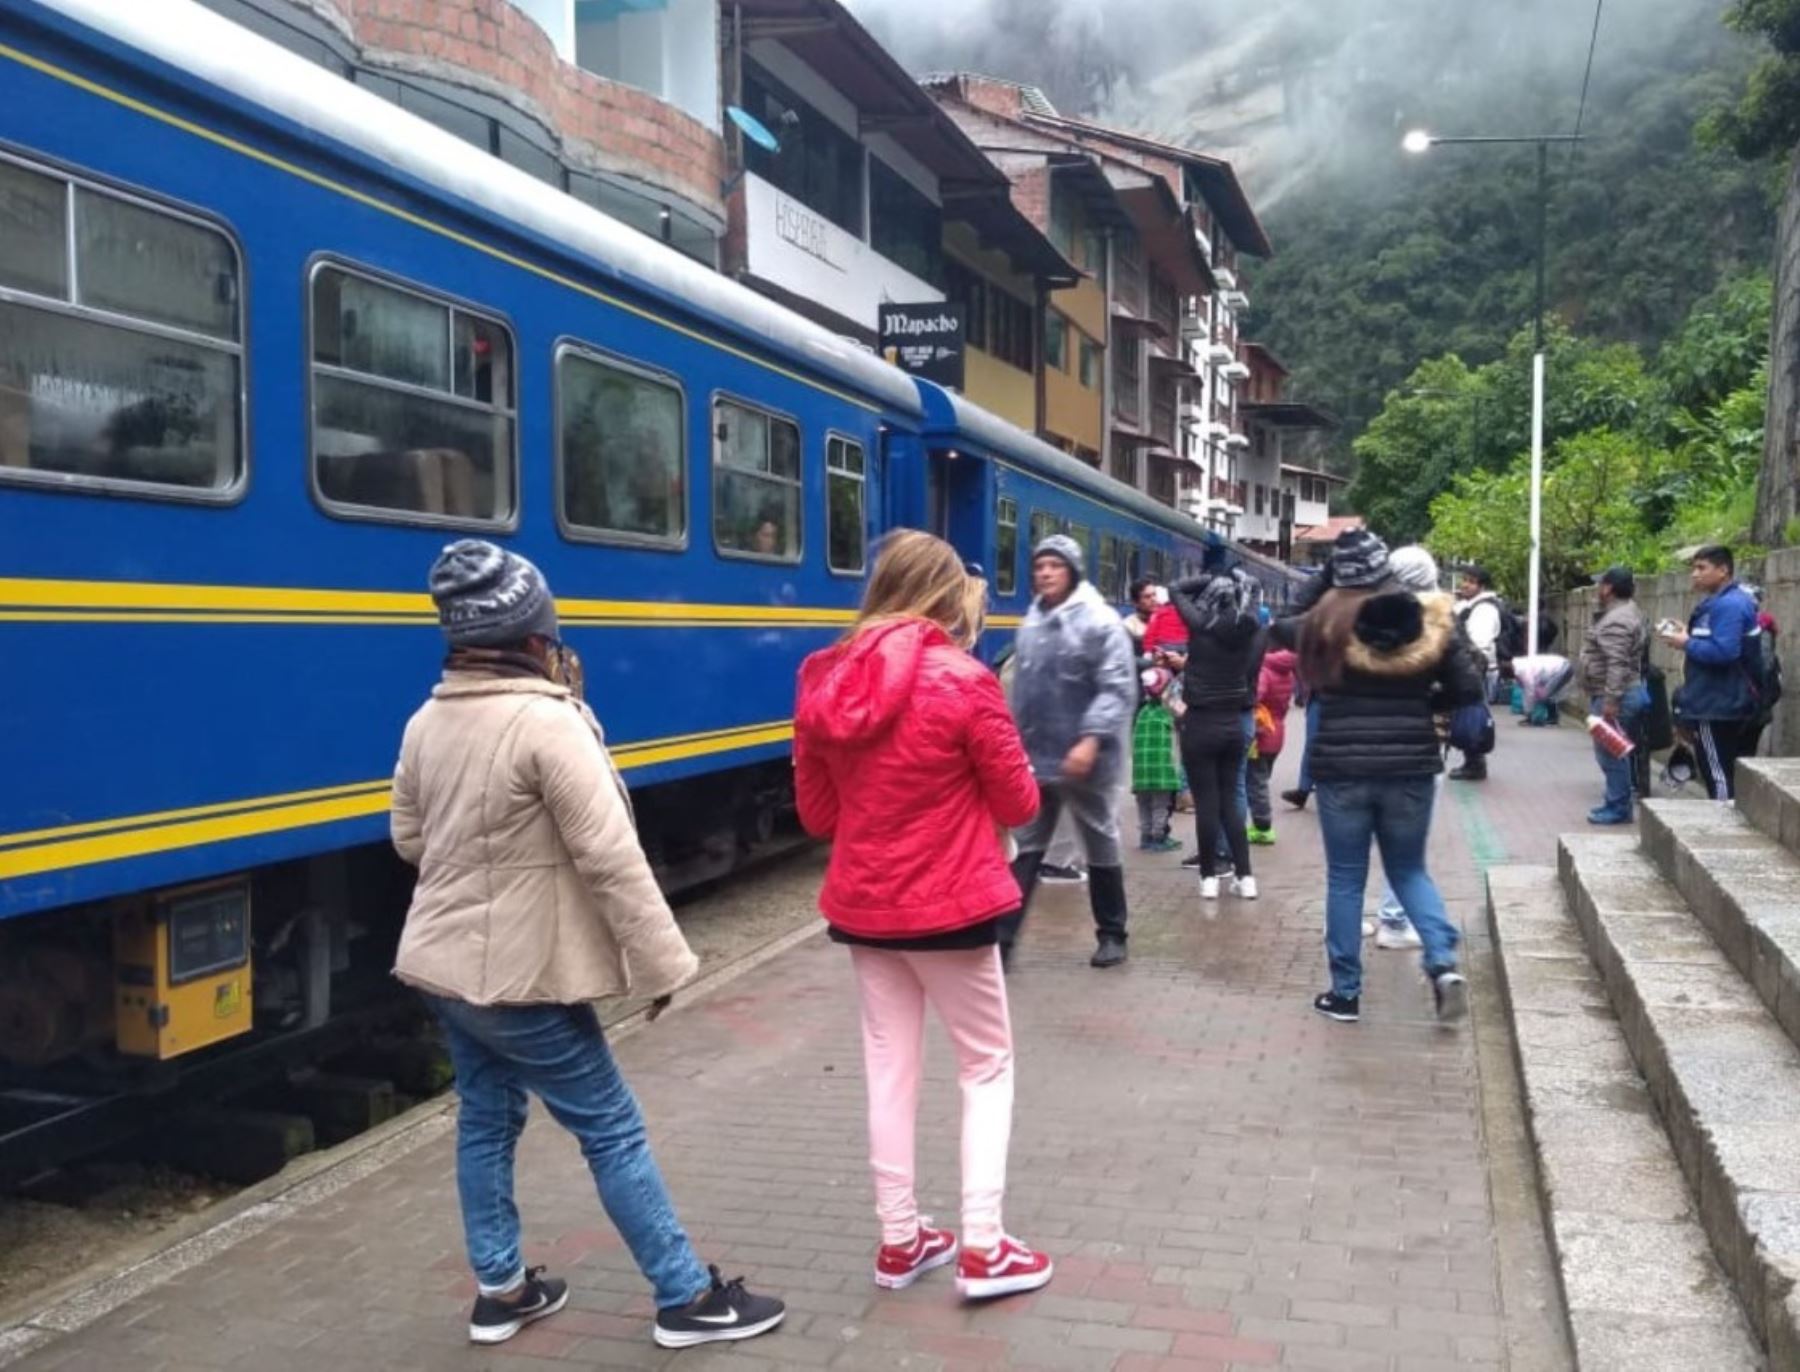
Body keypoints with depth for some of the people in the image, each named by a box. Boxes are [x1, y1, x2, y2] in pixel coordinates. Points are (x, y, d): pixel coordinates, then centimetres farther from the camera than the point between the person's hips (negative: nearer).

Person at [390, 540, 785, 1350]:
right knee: (611, 1129, 1)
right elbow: (611, 858, -22)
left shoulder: (426, 723, 3)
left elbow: (409, 838, 14)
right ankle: (687, 1299, 11)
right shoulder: (548, 721, -20)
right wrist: (661, 964, -16)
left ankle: (500, 1291, 30)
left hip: (442, 960, 8)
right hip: (515, 973, -8)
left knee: (486, 1116, 19)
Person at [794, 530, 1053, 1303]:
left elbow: (818, 813, 8)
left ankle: (900, 1241, 25)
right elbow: (1019, 803, -7)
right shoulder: (962, 681, -16)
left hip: (862, 906, 5)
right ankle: (983, 1249, 11)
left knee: (890, 1069, 15)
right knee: (987, 1067, 11)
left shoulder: (825, 683, 0)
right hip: (950, 906, -5)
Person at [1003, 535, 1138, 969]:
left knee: (1101, 848, 11)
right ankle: (1002, 936, 7)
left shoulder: (1100, 622, -11)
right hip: (1034, 757, 5)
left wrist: (1091, 739, -25)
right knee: (1023, 847, 5)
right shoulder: (1031, 623, 9)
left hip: (1081, 759, -5)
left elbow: (1118, 689, -17)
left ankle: (1111, 936, 26)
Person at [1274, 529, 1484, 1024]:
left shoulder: (1326, 622, -4)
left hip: (1342, 769, -2)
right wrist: (1421, 702, 13)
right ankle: (1443, 963, 0)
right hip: (1410, 767, 2)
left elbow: (1281, 629, 16)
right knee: (1409, 870, 19)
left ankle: (1345, 993, 15)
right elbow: (1469, 687, -1)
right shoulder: (1429, 622, -1)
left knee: (1345, 879, 10)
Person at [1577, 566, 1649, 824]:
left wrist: (1610, 700, -29)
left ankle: (1619, 808, 0)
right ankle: (1616, 802, 22)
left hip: (1614, 697, -11)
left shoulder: (1616, 621, -20)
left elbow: (1617, 665, -27)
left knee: (1611, 753, -5)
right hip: (1617, 694, 11)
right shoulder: (1626, 612, 16)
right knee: (1613, 753, 16)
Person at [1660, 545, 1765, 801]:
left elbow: (1723, 652, -28)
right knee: (1726, 774, 16)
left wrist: (1687, 644, -16)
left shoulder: (1729, 604, -18)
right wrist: (1688, 636, 6)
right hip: (1719, 703, 11)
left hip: (1717, 707, -11)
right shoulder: (1721, 602, 17)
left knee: (1717, 774, -5)